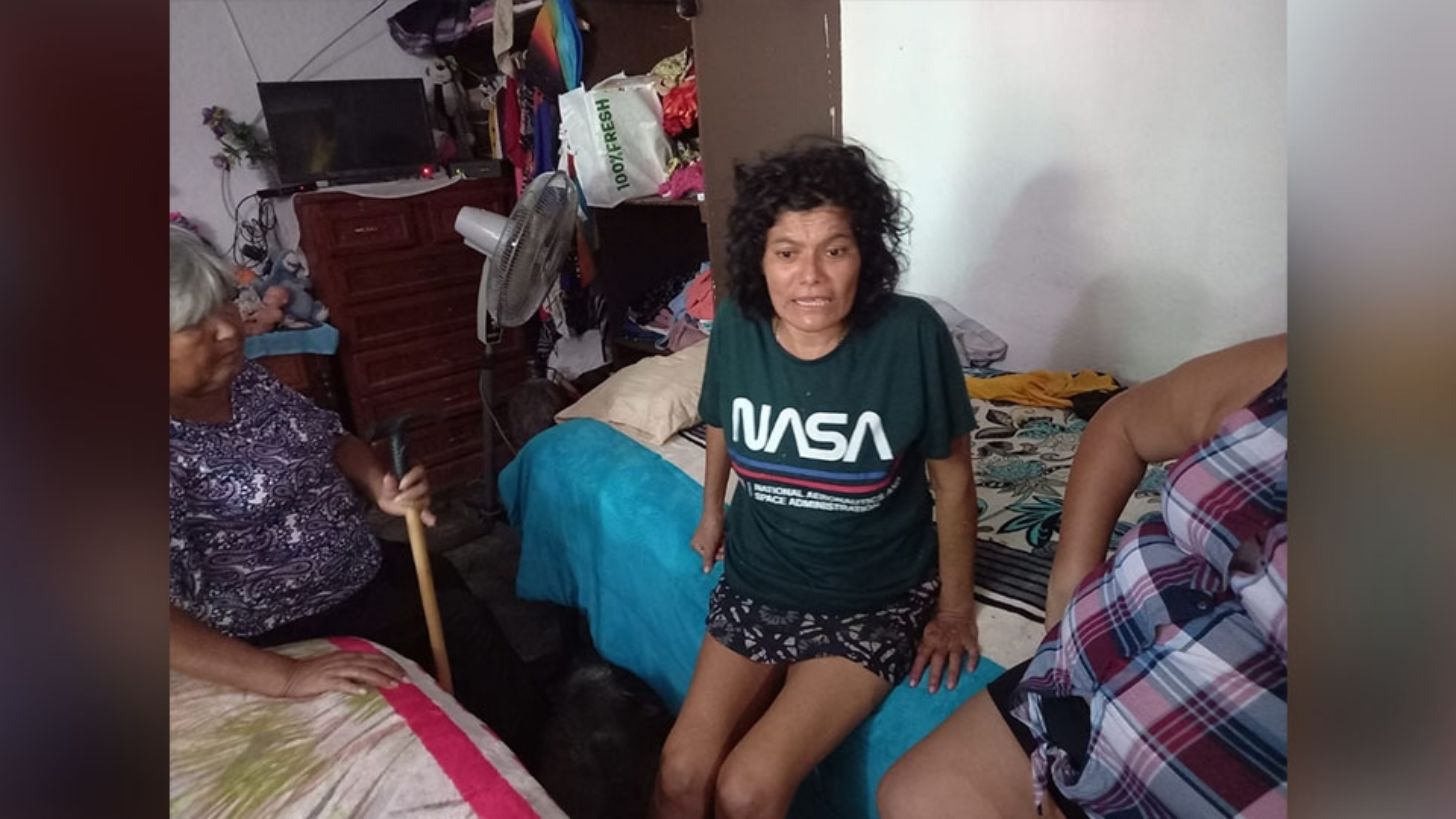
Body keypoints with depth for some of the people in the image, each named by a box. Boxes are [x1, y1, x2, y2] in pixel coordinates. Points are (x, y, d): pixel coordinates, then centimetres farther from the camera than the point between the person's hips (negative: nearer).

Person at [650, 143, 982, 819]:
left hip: (875, 603, -3)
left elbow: (952, 476, -9)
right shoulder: (736, 325, -12)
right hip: (756, 584, 3)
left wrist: (956, 608, -2)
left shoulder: (911, 334, -22)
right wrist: (712, 510, 21)